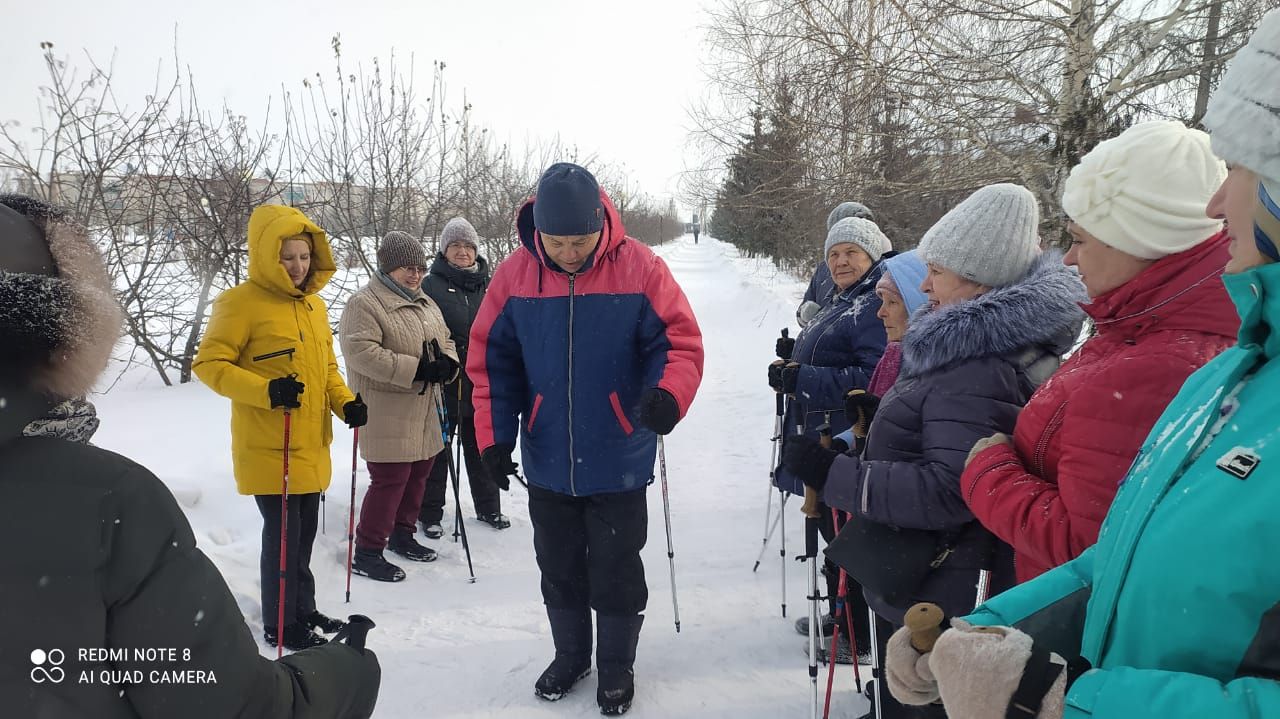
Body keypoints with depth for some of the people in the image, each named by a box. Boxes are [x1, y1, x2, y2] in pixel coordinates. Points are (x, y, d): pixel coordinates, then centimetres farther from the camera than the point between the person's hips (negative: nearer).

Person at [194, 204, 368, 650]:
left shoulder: (314, 304, 11)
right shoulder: (241, 303, -10)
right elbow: (209, 364, -12)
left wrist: (346, 404, 2)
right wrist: (266, 391, -25)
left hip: (311, 447, 7)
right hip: (269, 448, -7)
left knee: (304, 533, 17)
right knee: (283, 534, 1)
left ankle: (303, 610, 33)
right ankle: (280, 624, 19)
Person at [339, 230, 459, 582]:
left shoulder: (425, 303, 16)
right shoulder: (363, 303, -11)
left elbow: (444, 340, 21)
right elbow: (360, 351, -23)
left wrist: (447, 362, -4)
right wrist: (416, 369, -25)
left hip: (423, 412, 8)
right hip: (387, 415, -8)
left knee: (418, 474, 15)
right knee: (390, 480, -7)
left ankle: (402, 533, 33)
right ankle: (367, 552, 7)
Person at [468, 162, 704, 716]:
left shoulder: (639, 269, -13)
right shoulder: (514, 275, -6)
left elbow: (680, 341, -10)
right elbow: (491, 362, 0)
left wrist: (668, 393, -30)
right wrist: (493, 437, -4)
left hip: (618, 463, -2)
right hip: (547, 463, 3)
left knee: (616, 574, 11)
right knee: (559, 570, 19)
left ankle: (616, 666, 35)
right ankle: (569, 655, 43)